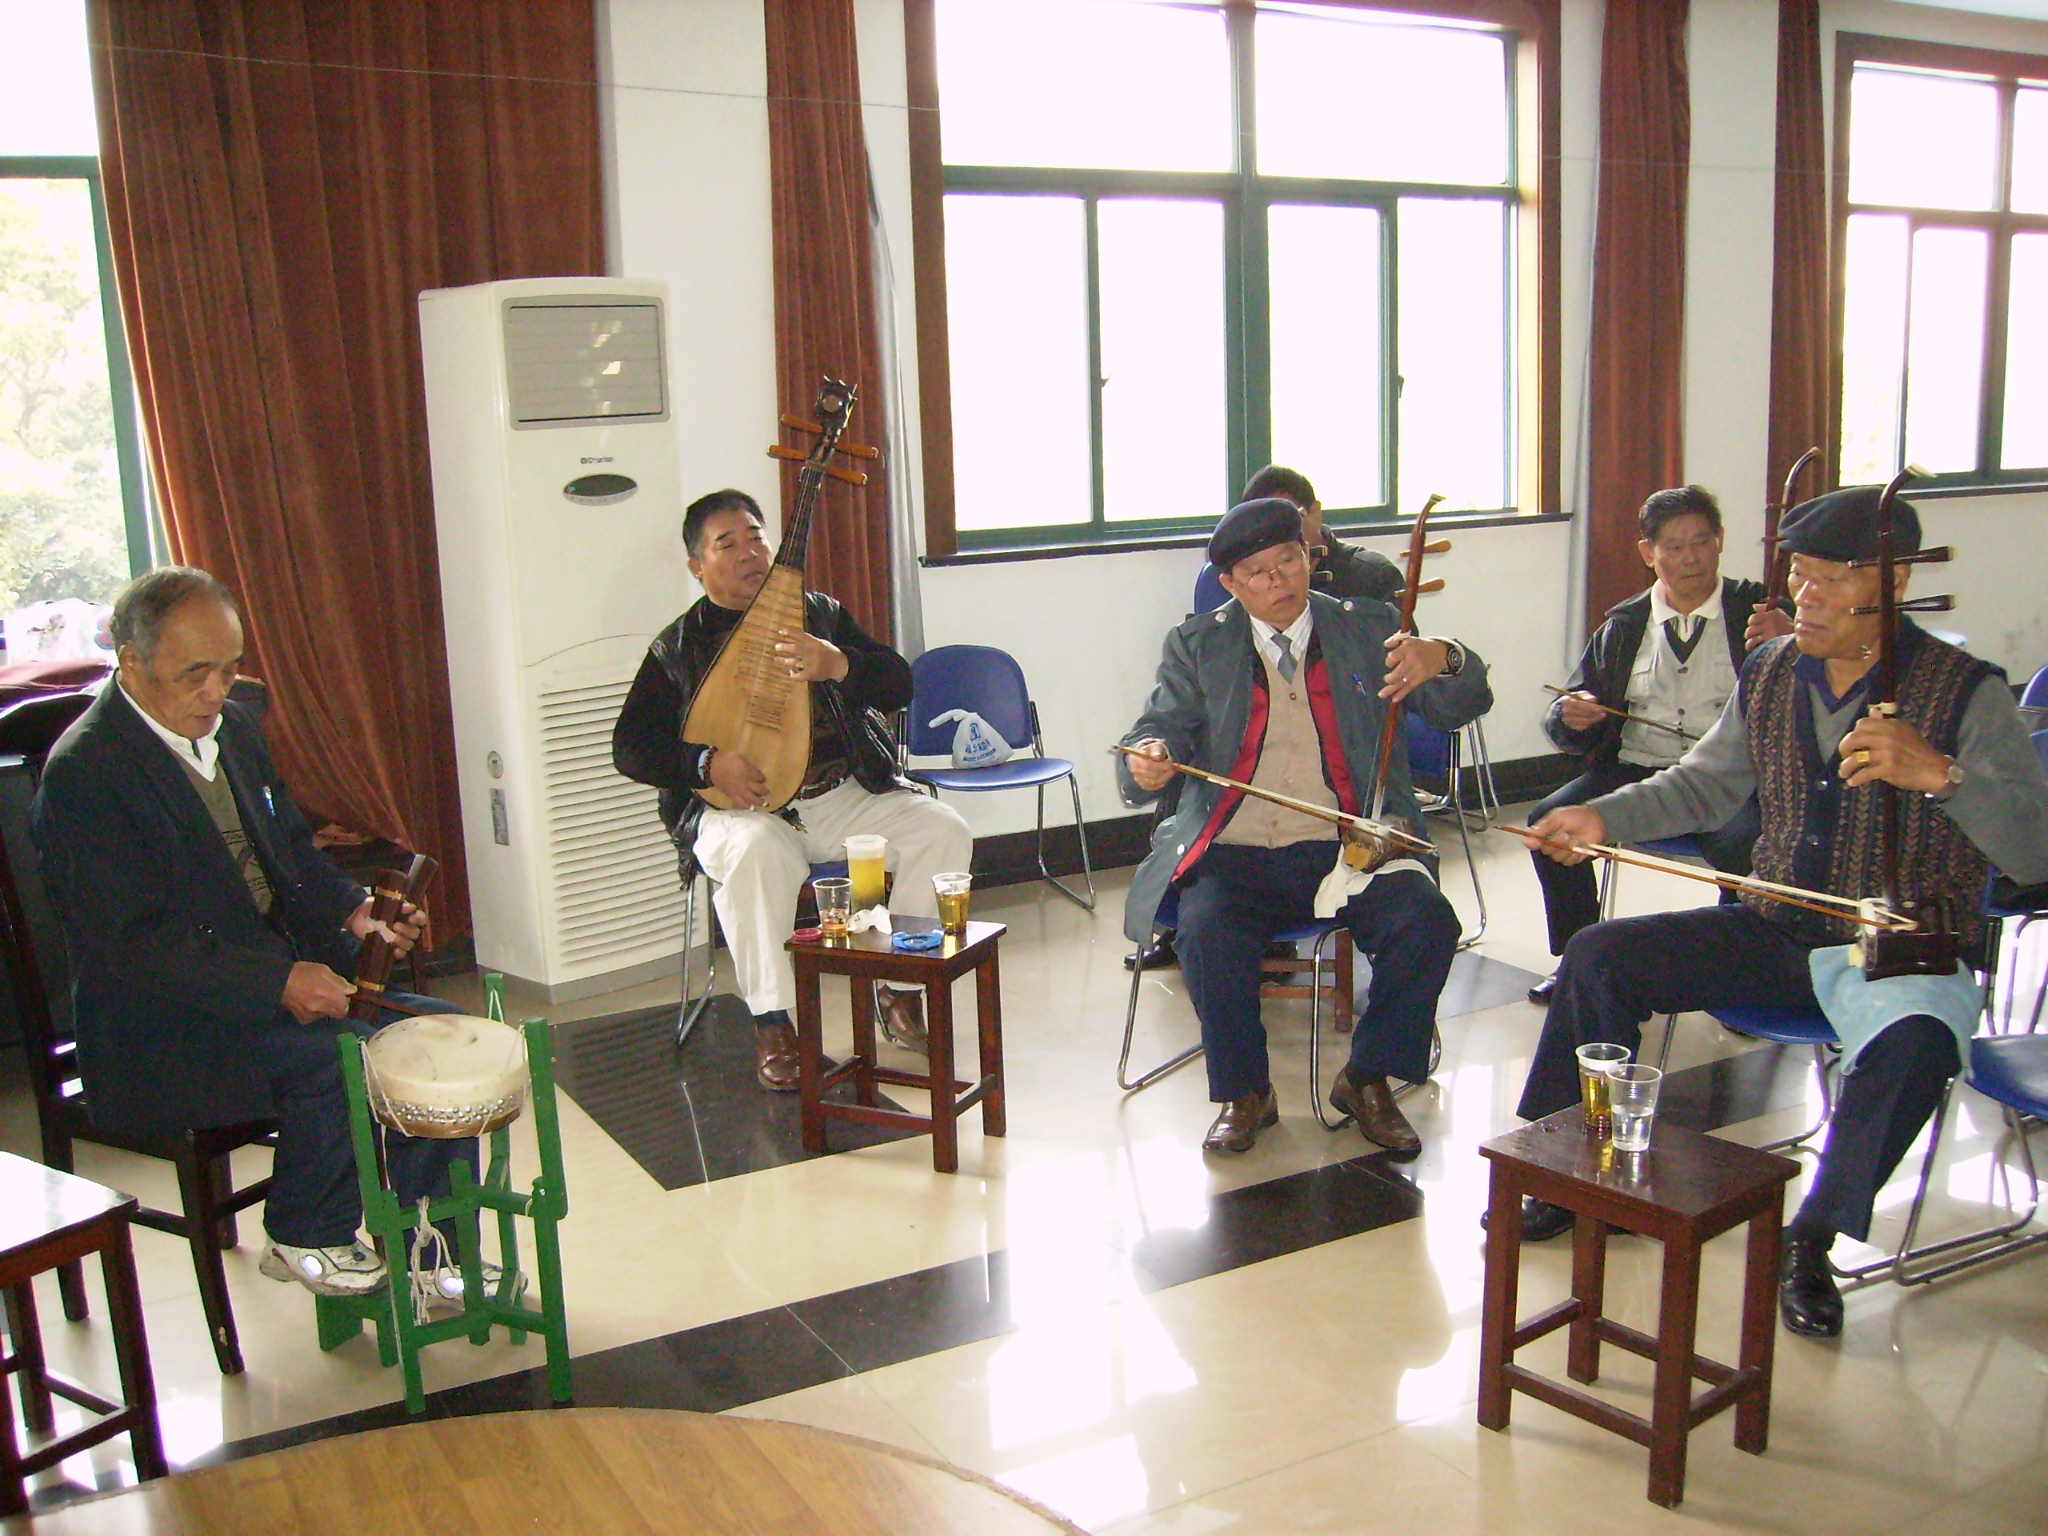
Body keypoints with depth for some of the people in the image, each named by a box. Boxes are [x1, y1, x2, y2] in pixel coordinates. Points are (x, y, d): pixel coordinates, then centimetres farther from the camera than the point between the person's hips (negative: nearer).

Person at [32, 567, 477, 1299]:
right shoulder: (84, 773, -17)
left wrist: (351, 910, -3)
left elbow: (290, 850, 18)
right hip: (162, 1029, -8)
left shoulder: (231, 725, 9)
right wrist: (279, 983, -28)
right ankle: (304, 1239, -2)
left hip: (278, 975, 8)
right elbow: (131, 944, -22)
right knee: (342, 1054, -30)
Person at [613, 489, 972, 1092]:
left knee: (942, 830, -19)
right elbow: (630, 747, 1)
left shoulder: (820, 614, 13)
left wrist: (837, 665, -18)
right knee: (755, 851, -37)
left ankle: (900, 986, -1)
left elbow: (898, 684, 4)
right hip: (743, 806, -3)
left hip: (847, 795, 3)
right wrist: (708, 763, -18)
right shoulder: (677, 648, 7)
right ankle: (772, 1022, -23)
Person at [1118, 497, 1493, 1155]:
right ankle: (1245, 1094, -4)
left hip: (1346, 848, 1)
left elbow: (1462, 707, 3)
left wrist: (1443, 659, -22)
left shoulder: (1367, 630, 10)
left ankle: (1366, 1081, 0)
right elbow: (1162, 729, 1)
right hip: (1234, 852, -1)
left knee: (1428, 925, -24)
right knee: (1207, 935, -30)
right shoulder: (1198, 646, 10)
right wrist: (1148, 759, -25)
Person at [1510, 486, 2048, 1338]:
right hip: (1778, 930, 5)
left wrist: (1939, 773, -37)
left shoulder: (1967, 692, -12)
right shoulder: (1770, 674, 3)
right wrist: (1602, 817, 2)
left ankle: (1810, 1240, -14)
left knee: (1916, 1044, -37)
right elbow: (1703, 785, 17)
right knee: (1598, 956, -8)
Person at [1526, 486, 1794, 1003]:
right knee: (1551, 820, -20)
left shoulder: (1758, 610, 9)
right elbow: (1566, 720, 17)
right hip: (1636, 771, 3)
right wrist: (1570, 716, -9)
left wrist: (1792, 644, -24)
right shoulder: (1623, 626, 17)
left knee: (1744, 844, -34)